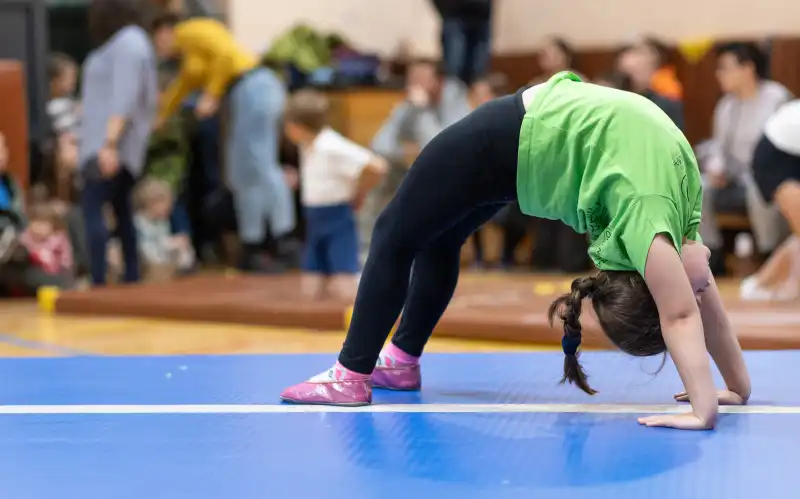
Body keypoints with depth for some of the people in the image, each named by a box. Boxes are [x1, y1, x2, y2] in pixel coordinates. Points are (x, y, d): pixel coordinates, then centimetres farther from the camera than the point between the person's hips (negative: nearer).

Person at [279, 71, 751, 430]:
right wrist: (704, 410, -33)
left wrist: (740, 390, 5)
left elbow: (704, 302, -1)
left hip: (532, 134, 5)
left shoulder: (680, 208, -12)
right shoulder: (651, 222, -32)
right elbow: (684, 316, -34)